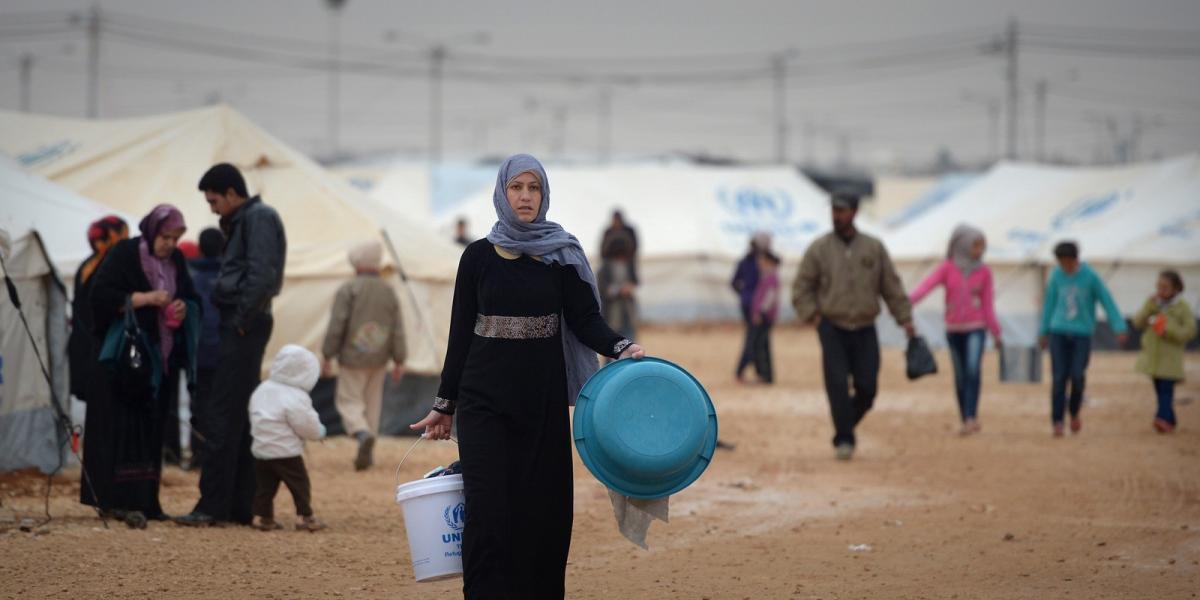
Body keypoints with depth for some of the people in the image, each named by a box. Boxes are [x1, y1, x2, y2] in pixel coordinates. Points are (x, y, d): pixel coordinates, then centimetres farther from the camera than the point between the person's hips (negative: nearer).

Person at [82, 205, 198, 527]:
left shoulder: (176, 260, 11)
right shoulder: (124, 255, -7)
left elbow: (193, 299, 17)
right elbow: (99, 295, -14)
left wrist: (184, 308, -7)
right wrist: (145, 298, -20)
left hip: (160, 359, 6)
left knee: (152, 429, 6)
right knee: (124, 425, -10)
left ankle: (145, 500, 9)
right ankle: (120, 500, -13)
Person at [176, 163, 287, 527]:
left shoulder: (259, 218, -10)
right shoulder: (241, 221, 20)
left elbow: (262, 275, -21)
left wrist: (243, 319, -17)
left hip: (244, 327, -10)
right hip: (239, 324, 10)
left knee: (221, 419, -10)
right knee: (240, 419, 10)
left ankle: (212, 506, -11)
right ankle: (241, 506, 13)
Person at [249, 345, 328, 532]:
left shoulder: (262, 390, 8)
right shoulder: (295, 398, -17)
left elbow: (255, 417, 17)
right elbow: (307, 426, -15)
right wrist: (319, 431, 7)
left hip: (261, 451, 7)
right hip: (286, 453, -7)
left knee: (265, 485, 12)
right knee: (300, 484, 5)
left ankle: (263, 517, 10)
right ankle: (305, 517, 7)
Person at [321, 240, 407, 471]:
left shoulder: (348, 290, -10)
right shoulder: (389, 292, 5)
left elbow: (336, 325, -12)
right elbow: (398, 330, 5)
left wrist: (328, 356, -6)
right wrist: (399, 361, 9)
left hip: (353, 357, -5)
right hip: (378, 359, 5)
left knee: (349, 400, 0)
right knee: (372, 402, 14)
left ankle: (363, 434, -27)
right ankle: (367, 452, 14)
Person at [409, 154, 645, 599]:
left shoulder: (562, 255, 4)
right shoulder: (479, 257, 4)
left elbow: (586, 319, -2)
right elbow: (461, 332, 6)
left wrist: (620, 347, -22)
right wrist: (445, 404, 6)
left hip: (542, 397, 1)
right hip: (485, 396, -1)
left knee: (541, 507, 0)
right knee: (487, 507, -9)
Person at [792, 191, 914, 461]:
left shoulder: (874, 248, 6)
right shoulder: (819, 249, 2)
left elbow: (892, 287, 9)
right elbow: (801, 288, 5)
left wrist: (906, 320, 5)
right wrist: (814, 317, -6)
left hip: (864, 330, 2)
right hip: (832, 328, -2)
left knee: (867, 388, -4)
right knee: (838, 385, -12)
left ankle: (845, 422, 22)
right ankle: (844, 439, -6)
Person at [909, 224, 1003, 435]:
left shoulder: (984, 272, 1)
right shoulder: (947, 268, -2)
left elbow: (988, 304, 5)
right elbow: (927, 285, -17)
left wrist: (996, 333, 4)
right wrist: (908, 301, -33)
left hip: (975, 328, -1)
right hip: (954, 329, 1)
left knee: (973, 369, -22)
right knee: (960, 376, 6)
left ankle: (971, 417, -26)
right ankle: (967, 421, 16)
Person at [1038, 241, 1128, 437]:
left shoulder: (1090, 276, -8)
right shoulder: (1056, 275, 1)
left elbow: (1107, 301, -7)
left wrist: (1120, 328, -15)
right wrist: (1043, 332, 17)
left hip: (1082, 334, -2)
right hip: (1059, 332, 2)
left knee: (1077, 377, -11)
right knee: (1059, 378, -7)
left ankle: (1074, 411, 17)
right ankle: (1057, 423, -1)